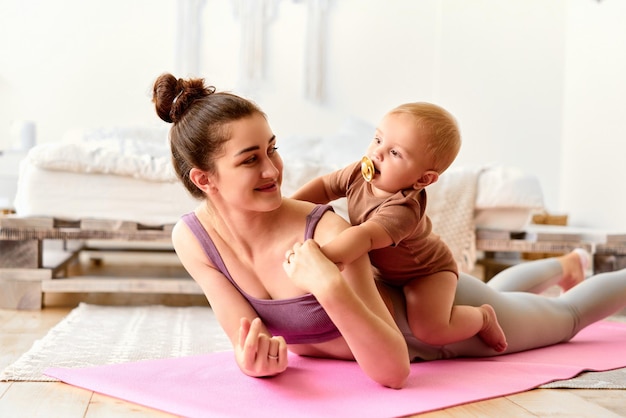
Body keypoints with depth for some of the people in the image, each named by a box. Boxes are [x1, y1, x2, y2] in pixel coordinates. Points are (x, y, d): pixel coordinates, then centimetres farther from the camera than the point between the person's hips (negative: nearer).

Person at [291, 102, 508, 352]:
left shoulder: (403, 209, -42)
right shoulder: (360, 173, -18)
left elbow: (366, 236, -58)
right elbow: (324, 186, -2)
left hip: (426, 272, -8)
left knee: (429, 329, -26)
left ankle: (482, 317, 5)